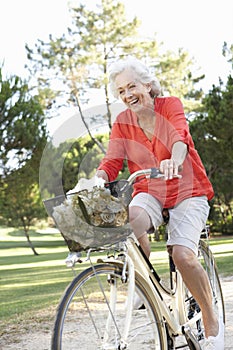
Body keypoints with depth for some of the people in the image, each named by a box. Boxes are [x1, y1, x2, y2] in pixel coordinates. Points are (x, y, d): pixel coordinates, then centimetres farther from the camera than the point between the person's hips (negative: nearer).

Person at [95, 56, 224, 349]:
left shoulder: (170, 106, -8)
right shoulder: (122, 123, 1)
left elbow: (180, 136, -29)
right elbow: (111, 163, -9)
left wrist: (174, 160, -51)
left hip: (188, 193, -2)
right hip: (150, 194, 2)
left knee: (182, 255, -24)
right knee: (131, 220, -34)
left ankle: (212, 324, -2)